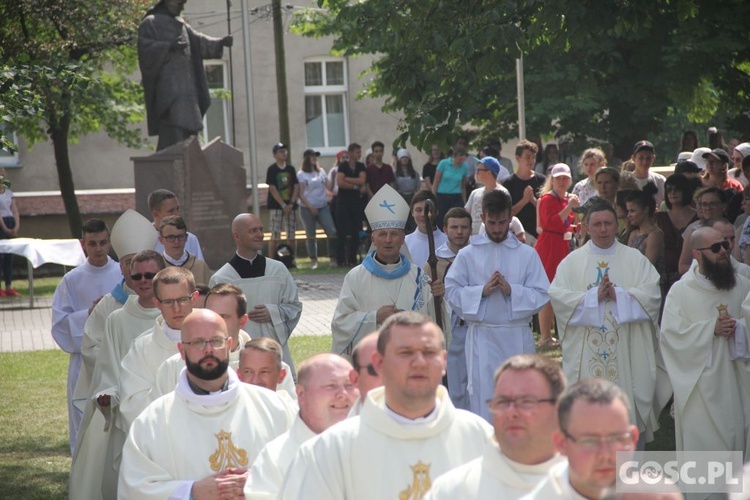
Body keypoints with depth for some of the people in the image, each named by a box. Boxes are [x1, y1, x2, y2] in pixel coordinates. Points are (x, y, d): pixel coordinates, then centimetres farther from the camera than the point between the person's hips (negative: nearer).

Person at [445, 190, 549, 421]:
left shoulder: (527, 254, 4)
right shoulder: (467, 255, 4)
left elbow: (541, 295, 0)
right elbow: (451, 292, 1)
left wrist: (512, 290, -14)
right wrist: (482, 290, -13)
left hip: (518, 335, 1)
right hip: (482, 335, -1)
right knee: (483, 397, -3)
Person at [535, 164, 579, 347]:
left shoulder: (567, 199, 17)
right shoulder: (547, 199, -9)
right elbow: (550, 223, -24)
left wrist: (574, 228, 11)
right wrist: (569, 207, -26)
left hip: (562, 247, 9)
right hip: (549, 247, -9)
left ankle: (548, 334, 17)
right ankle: (545, 337, -9)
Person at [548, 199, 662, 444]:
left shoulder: (635, 259, 7)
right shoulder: (572, 261, 7)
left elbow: (651, 294, -5)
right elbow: (557, 295, -6)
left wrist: (618, 295, -16)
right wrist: (594, 297, -15)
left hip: (626, 353, 0)